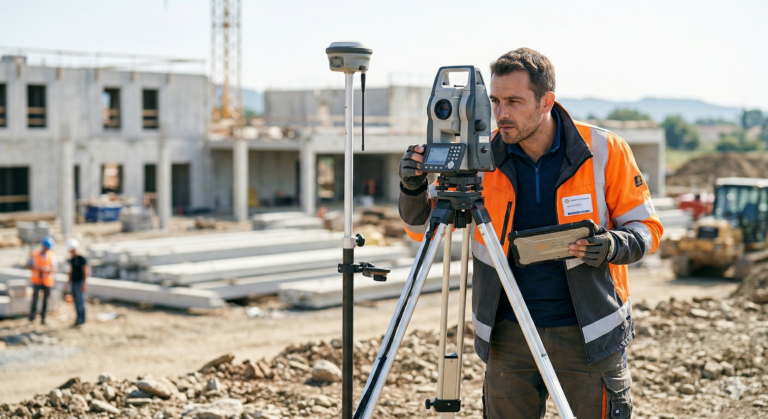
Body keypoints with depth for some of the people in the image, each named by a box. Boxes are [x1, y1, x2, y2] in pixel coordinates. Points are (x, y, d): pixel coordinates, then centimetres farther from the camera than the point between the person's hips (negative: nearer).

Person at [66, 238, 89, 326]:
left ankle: (82, 319, 0)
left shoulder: (82, 259, -12)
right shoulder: (72, 259, 11)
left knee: (80, 301, -5)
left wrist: (84, 283, -18)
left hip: (80, 282, -7)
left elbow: (86, 271, -13)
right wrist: (69, 282, 19)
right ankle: (79, 318, 15)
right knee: (76, 301, 9)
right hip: (73, 282, 7)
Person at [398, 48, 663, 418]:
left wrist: (613, 246, -21)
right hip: (509, 336, 2)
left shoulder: (603, 151, -7)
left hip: (588, 334, -1)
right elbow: (422, 228, 1)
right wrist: (414, 188, -20)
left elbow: (646, 227, 1)